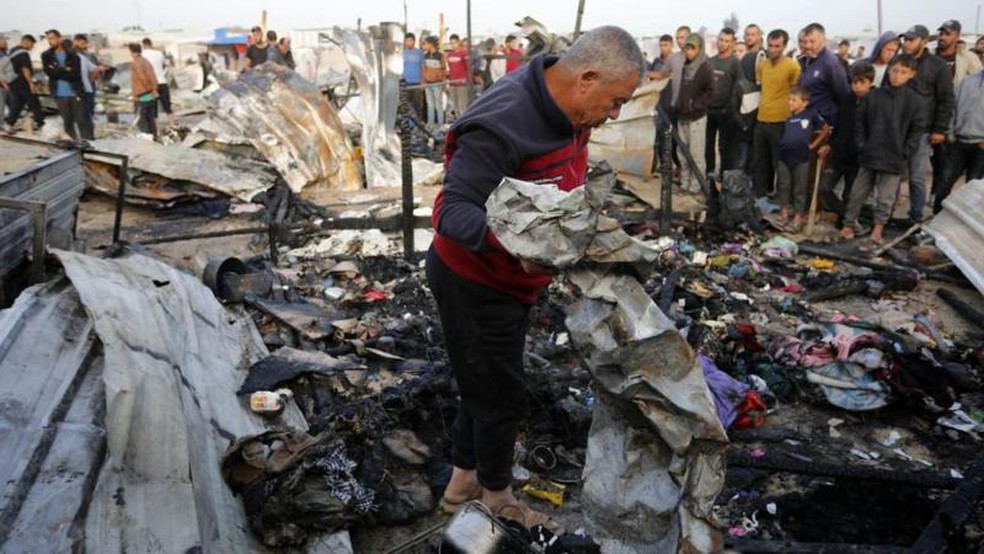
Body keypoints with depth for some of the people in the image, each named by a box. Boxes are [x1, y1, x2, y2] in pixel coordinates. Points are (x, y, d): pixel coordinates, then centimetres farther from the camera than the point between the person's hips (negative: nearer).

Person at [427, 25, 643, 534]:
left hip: (511, 279, 9)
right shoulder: (502, 125, -31)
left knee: (487, 385, 22)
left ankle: (462, 485, 43)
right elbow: (453, 211, -34)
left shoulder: (567, 113, -3)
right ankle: (496, 497, 34)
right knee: (502, 395, 7)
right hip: (473, 281, -9)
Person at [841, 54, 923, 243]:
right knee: (858, 192, 9)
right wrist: (861, 144, 0)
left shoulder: (914, 100, -4)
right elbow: (861, 122, 7)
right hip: (869, 155, 2)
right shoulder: (874, 95, 1)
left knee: (885, 197, 4)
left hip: (894, 158, -2)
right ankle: (848, 224, 20)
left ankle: (878, 229, 15)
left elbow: (916, 129, -2)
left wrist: (905, 153, -7)